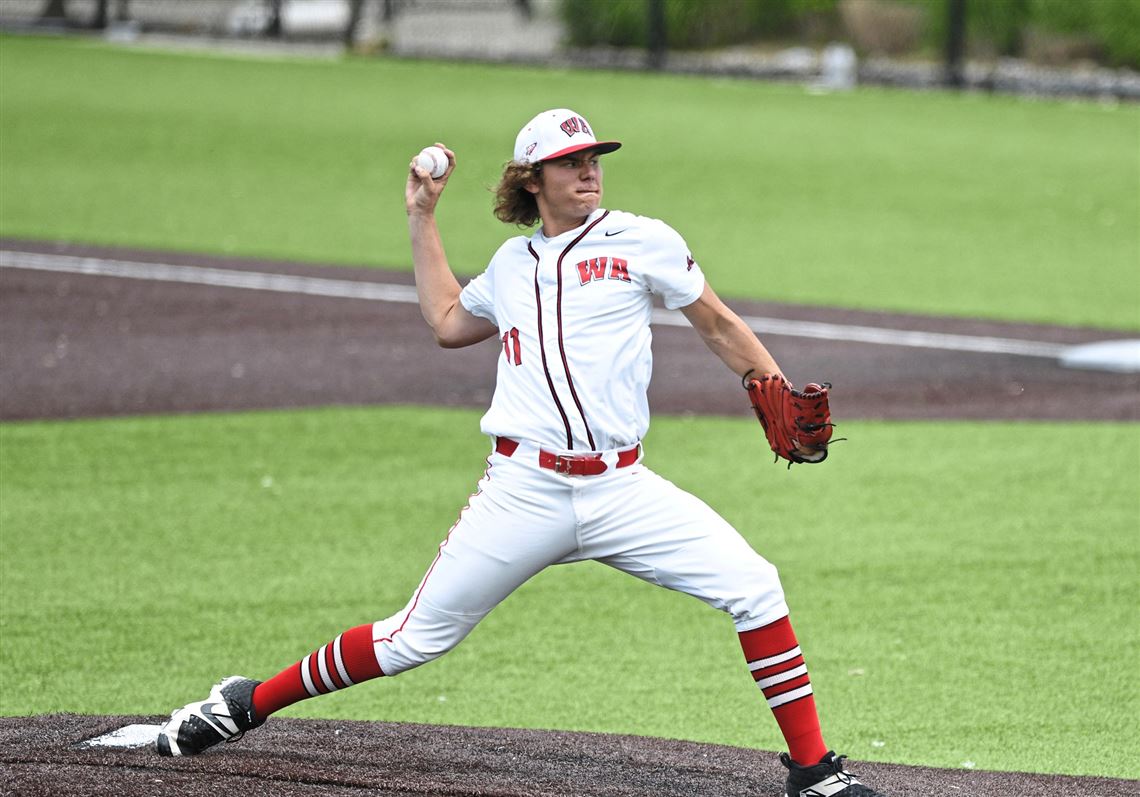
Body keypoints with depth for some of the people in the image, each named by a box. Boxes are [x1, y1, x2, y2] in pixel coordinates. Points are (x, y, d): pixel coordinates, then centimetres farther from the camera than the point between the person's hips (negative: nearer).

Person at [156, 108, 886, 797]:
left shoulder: (642, 242, 5)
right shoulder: (513, 263, 15)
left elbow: (720, 327, 10)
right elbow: (447, 322, 32)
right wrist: (423, 218, 30)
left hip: (621, 492, -1)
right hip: (524, 492, 1)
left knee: (754, 587, -17)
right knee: (416, 639, 0)